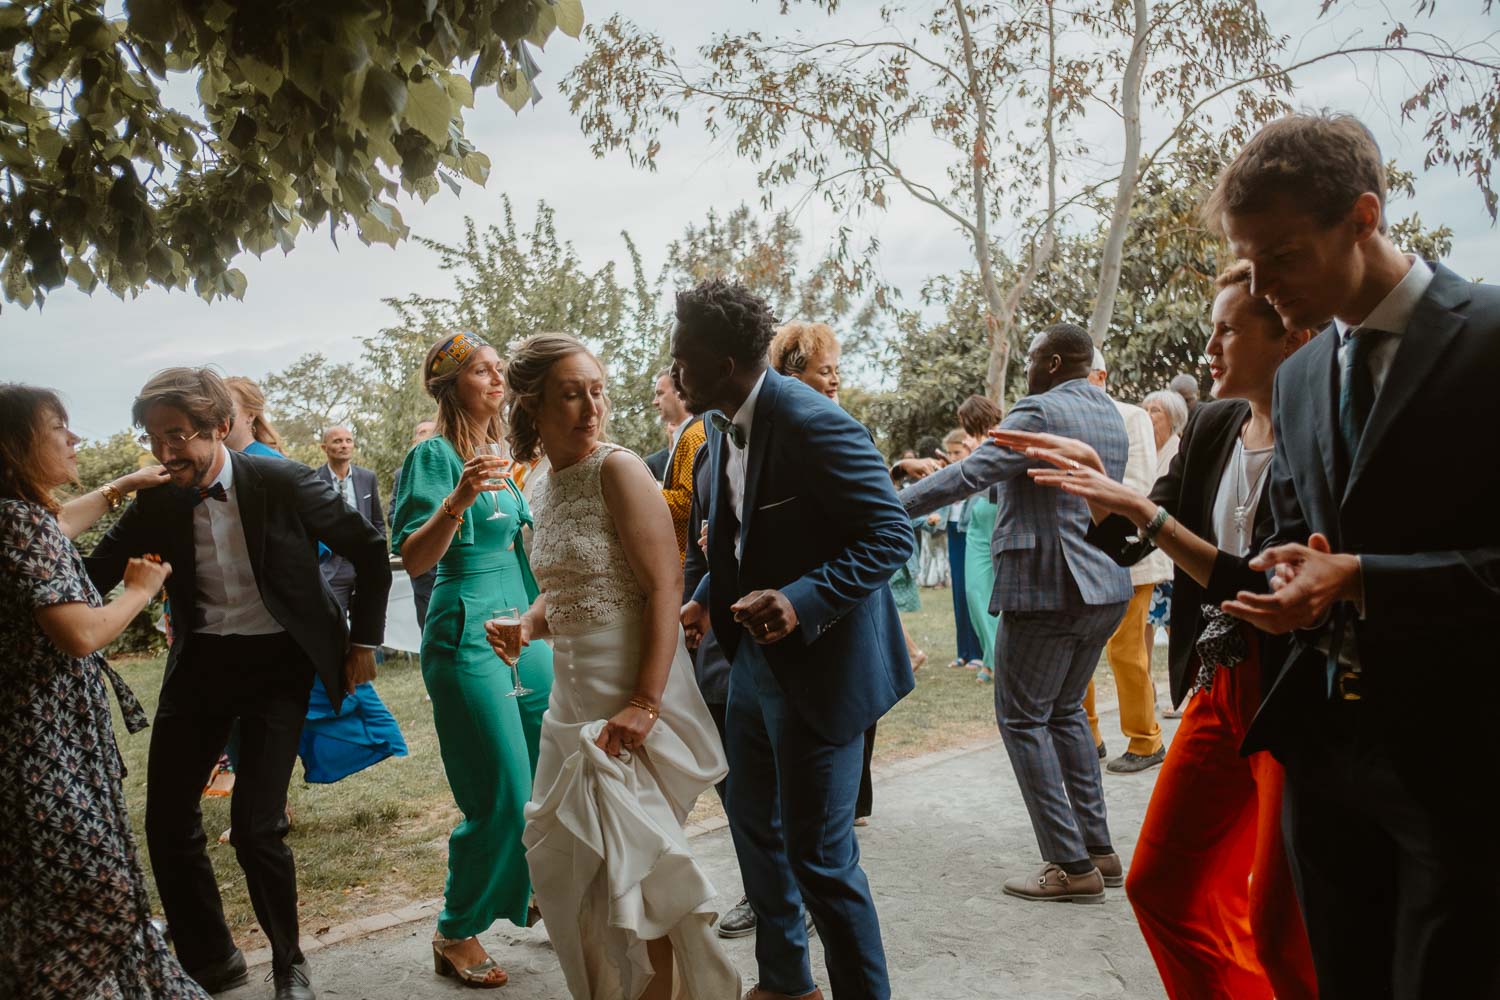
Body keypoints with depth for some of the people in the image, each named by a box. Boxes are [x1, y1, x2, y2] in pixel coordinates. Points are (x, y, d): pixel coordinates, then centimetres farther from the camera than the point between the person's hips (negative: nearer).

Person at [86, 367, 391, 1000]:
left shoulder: (282, 483, -14)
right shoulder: (154, 504, -3)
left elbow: (370, 551, -4)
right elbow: (93, 578, 5)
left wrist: (364, 640, -1)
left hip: (277, 661, -4)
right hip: (200, 663, 4)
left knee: (255, 825, -9)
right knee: (167, 822, 6)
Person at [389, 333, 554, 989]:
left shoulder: (501, 455, 13)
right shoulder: (434, 455, -9)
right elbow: (413, 560, -20)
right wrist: (457, 501, -33)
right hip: (468, 638, -7)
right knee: (501, 798, -5)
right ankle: (456, 935, 14)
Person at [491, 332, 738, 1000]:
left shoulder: (618, 469, -13)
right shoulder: (543, 488, 10)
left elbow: (664, 588, -19)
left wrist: (644, 703, -25)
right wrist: (527, 627, 0)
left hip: (635, 695, -8)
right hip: (574, 695, 8)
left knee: (629, 867, 0)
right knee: (566, 857, 15)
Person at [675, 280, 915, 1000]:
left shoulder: (813, 423, -22)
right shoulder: (731, 427, 6)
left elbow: (891, 534, -23)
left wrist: (801, 602, -34)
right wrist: (708, 599, 2)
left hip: (818, 667, -10)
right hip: (757, 658, 10)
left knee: (818, 854, 0)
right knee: (754, 825, 22)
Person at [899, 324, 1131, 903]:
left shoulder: (1039, 413, -14)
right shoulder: (1110, 415, 14)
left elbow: (970, 475, -23)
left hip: (1046, 588, -9)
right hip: (1104, 588, 9)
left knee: (1023, 719, 1)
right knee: (1065, 711, 20)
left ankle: (1072, 865, 2)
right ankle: (1098, 850, 23)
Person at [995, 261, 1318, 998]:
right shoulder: (1211, 427, 6)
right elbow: (1126, 544, 11)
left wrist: (1145, 510, -23)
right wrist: (1092, 479, -6)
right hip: (1220, 686, 7)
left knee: (1280, 927, 4)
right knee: (1161, 887, 12)